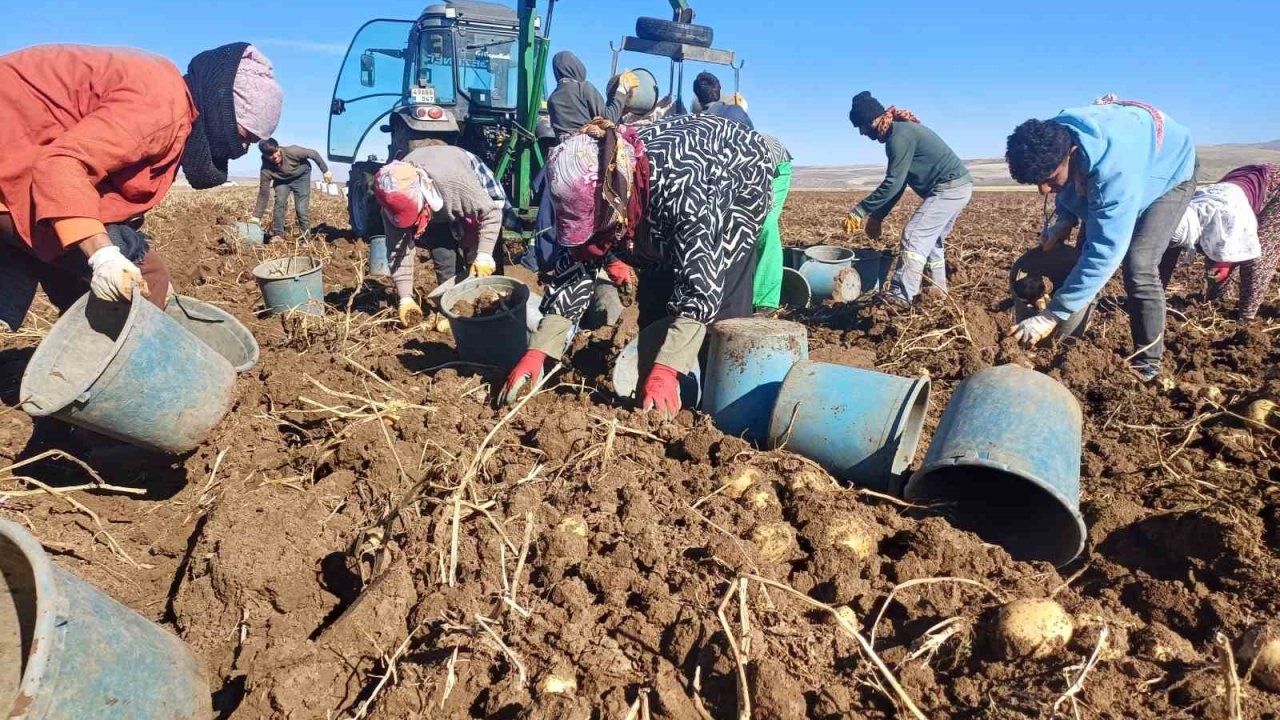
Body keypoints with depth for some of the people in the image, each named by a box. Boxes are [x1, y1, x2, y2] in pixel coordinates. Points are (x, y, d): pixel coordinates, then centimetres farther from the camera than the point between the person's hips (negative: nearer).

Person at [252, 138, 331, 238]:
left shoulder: (292, 151, -36)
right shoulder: (266, 170, -28)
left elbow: (313, 154, -20)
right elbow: (263, 193, -22)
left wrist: (325, 171, -12)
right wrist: (257, 216, -23)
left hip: (301, 177, -1)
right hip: (281, 180, 1)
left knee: (302, 208, -13)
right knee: (279, 202, -19)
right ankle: (277, 235, -7)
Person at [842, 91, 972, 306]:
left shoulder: (900, 136, -19)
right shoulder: (901, 131, 14)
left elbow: (893, 184, -22)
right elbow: (898, 183, 17)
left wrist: (859, 212, -19)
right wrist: (877, 215, 14)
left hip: (949, 188, -10)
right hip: (956, 187, 10)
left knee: (913, 235, -14)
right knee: (931, 240, 18)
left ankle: (901, 295, -18)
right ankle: (936, 290, 26)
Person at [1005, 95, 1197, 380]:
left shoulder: (1115, 170, -47)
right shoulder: (1052, 144, -26)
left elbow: (1106, 251, -47)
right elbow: (1070, 187, -1)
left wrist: (1053, 315, -47)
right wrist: (1065, 219, -22)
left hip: (1170, 172, -7)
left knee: (1139, 267, -22)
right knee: (1085, 252, 1)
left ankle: (1148, 364, -8)